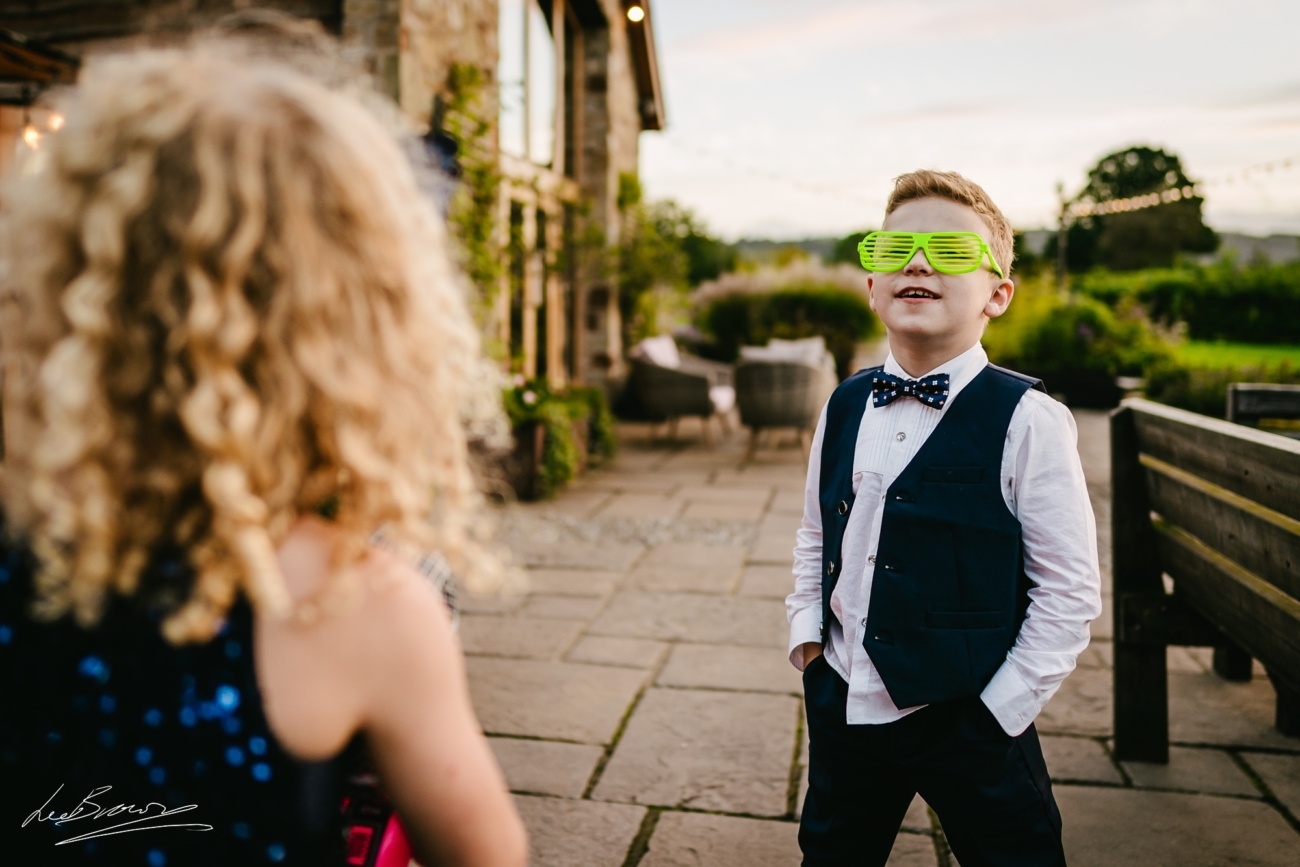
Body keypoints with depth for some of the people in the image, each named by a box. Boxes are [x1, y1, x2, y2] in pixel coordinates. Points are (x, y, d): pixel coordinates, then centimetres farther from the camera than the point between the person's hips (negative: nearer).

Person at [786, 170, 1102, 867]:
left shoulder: (1028, 422, -14)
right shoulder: (844, 406, 1)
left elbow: (1071, 591, -12)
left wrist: (1001, 708, -12)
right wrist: (806, 631, 5)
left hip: (967, 723, -4)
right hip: (841, 702, 5)